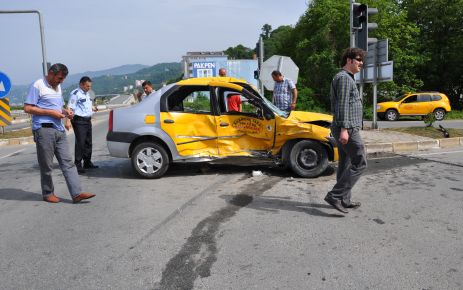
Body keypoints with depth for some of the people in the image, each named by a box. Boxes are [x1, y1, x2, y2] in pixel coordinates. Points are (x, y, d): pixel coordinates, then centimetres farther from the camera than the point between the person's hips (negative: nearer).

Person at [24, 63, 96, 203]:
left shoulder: (57, 87, 19)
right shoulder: (38, 86, -6)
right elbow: (27, 108, -10)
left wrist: (66, 111, 7)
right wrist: (51, 112, -15)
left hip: (59, 130, 7)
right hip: (44, 130, -7)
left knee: (68, 162, 0)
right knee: (46, 166, 2)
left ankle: (76, 193, -2)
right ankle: (48, 194, 16)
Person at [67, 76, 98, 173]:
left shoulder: (87, 93, 18)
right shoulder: (75, 93, -11)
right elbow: (70, 108, -17)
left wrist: (93, 108, 11)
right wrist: (68, 121, -24)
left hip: (88, 120, 9)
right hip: (79, 120, -9)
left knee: (88, 142, 13)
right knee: (80, 142, -10)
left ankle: (87, 163, 24)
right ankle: (78, 164, -4)